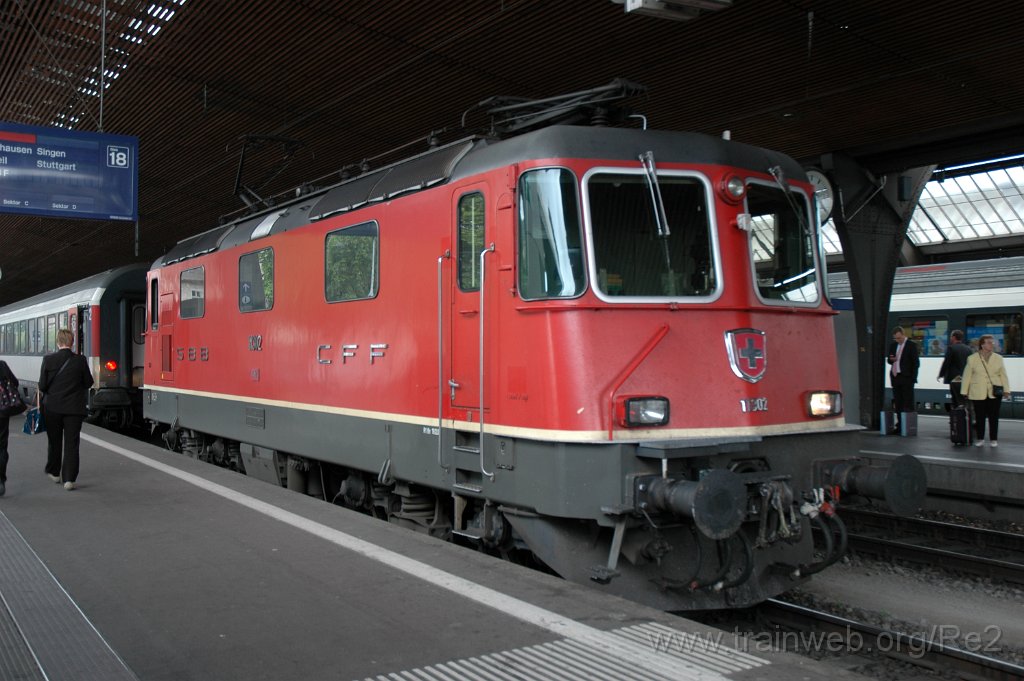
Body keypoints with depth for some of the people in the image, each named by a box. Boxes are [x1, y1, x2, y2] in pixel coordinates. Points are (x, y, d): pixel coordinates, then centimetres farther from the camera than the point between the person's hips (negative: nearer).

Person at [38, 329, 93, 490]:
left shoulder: (48, 359, -8)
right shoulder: (80, 360, -8)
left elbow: (42, 386, -6)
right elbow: (88, 383, -2)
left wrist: (49, 392, 15)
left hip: (52, 407, 1)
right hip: (74, 408, -1)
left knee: (54, 441, 18)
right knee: (71, 444, 2)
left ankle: (54, 472, 33)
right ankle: (69, 479, -3)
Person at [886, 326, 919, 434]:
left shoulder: (911, 345, -4)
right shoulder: (893, 345, 13)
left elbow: (916, 362, -5)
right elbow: (889, 360, 20)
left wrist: (913, 378, -12)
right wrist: (891, 359, -5)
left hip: (906, 378, -6)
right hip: (895, 377, 6)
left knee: (908, 404, -5)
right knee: (898, 404, 8)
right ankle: (900, 425, 13)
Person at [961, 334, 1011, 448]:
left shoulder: (998, 358, 7)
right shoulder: (972, 359, 1)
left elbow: (1003, 375, 8)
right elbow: (967, 376, 3)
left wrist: (1006, 389, 1)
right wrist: (964, 392, 3)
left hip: (994, 393, 1)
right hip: (978, 393, -1)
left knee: (994, 417, 3)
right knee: (980, 417, 3)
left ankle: (993, 439, 13)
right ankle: (980, 438, 16)